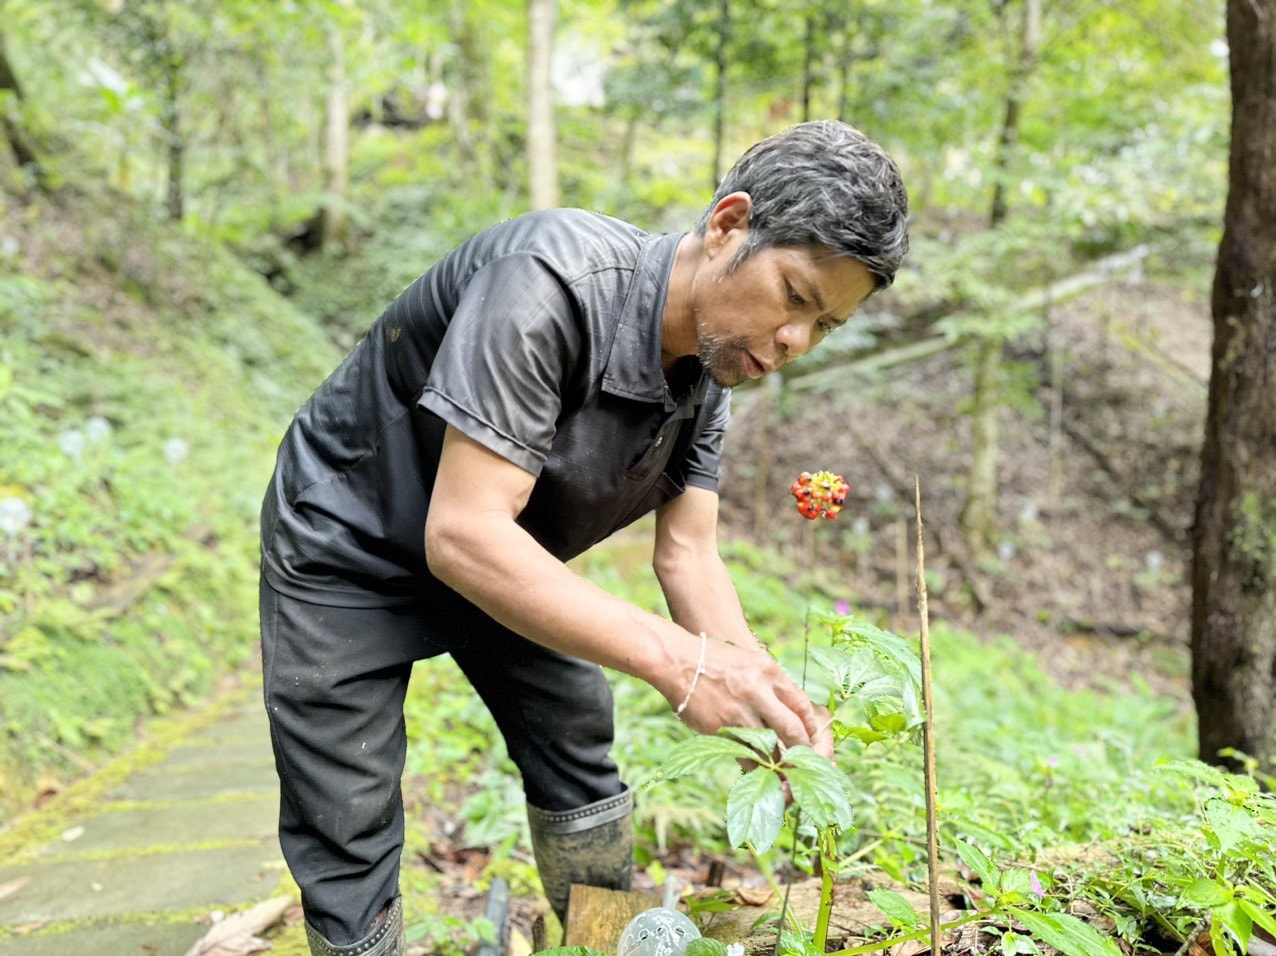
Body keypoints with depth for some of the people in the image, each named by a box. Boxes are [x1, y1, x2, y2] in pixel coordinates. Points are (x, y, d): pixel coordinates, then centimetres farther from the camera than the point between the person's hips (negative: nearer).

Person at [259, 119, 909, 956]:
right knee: (351, 852, -4)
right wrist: (677, 659, -43)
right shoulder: (552, 280, -35)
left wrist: (762, 691, -27)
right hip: (350, 553, -7)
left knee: (579, 764, 12)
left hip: (506, 562, 7)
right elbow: (463, 534, -39)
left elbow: (686, 551, -9)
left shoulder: (714, 365, -10)